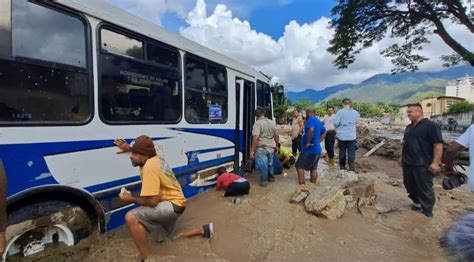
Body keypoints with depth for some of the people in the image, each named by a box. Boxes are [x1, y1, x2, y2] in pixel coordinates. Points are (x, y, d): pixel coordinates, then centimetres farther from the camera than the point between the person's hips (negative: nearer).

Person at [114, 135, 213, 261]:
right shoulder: (154, 158, 1)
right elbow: (141, 152, 29)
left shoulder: (150, 167, -26)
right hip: (173, 203, 10)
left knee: (131, 217, -27)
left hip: (173, 204, -10)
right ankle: (204, 230, 32)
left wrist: (131, 199, -16)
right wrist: (129, 148, 12)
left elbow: (152, 201, -29)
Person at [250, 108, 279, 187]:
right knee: (270, 163, 23)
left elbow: (256, 137, -23)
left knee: (262, 165, 4)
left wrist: (252, 150, -20)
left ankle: (264, 181, 11)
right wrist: (276, 145, 27)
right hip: (271, 147, 7)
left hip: (261, 147, -7)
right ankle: (271, 177, 38)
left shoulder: (257, 123, -14)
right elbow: (276, 136, 14)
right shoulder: (272, 123, 8)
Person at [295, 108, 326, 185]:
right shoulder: (318, 121, 16)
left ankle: (301, 184, -5)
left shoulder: (311, 119, -13)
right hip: (317, 149, 9)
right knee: (314, 168, 14)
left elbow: (311, 130, -34)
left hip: (310, 149, -9)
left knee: (300, 166, -2)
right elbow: (324, 132, 28)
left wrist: (308, 142, -26)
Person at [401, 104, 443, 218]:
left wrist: (435, 162, -20)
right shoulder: (409, 127, 13)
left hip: (423, 164, -7)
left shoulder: (431, 126, -11)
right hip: (407, 163, 8)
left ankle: (427, 211, 17)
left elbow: (438, 145, -15)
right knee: (409, 185, 15)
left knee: (425, 188, 3)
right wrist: (403, 157, 20)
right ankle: (417, 203, 34)